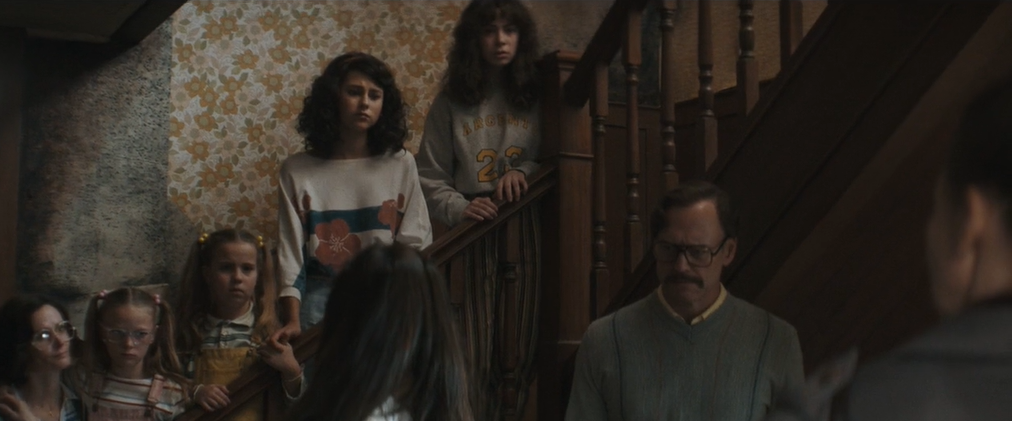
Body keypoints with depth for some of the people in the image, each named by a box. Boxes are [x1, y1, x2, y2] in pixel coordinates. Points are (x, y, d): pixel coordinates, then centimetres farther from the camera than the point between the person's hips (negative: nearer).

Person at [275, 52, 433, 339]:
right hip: (322, 297, 0)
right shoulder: (298, 170, 3)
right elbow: (291, 251, 0)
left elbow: (416, 245, 2)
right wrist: (292, 321, -13)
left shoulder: (400, 165, 5)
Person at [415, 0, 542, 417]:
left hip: (526, 228, 1)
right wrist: (460, 208, -14)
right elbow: (430, 178, 3)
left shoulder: (536, 96, 6)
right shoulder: (451, 102, 4)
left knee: (521, 345, 2)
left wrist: (523, 171, -11)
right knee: (476, 350, -2)